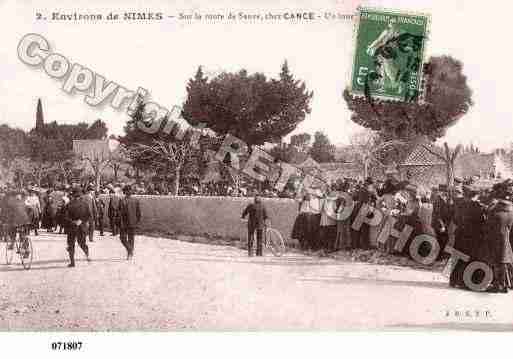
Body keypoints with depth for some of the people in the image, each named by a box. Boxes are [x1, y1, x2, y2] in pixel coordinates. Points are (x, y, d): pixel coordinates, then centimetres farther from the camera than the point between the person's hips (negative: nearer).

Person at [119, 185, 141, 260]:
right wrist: (137, 221, 14)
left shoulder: (122, 201, -14)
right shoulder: (136, 200, -2)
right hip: (133, 223, 4)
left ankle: (129, 249, -13)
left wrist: (121, 224, -11)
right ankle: (130, 255, 17)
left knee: (123, 238, 11)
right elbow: (138, 212, 3)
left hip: (124, 223, -4)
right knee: (131, 239, 14)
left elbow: (121, 214, -15)